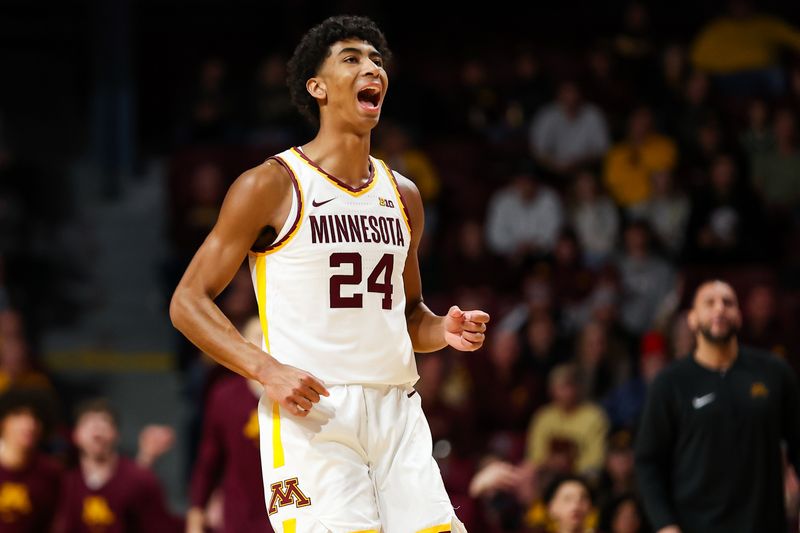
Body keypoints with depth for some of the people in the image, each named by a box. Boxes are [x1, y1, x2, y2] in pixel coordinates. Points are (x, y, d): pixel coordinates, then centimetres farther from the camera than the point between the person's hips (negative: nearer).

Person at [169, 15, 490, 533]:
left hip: (397, 411, 6)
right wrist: (268, 369, -17)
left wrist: (443, 330, 4)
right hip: (309, 412, -6)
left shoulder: (403, 196, 16)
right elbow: (189, 302, -4)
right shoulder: (272, 186, -3)